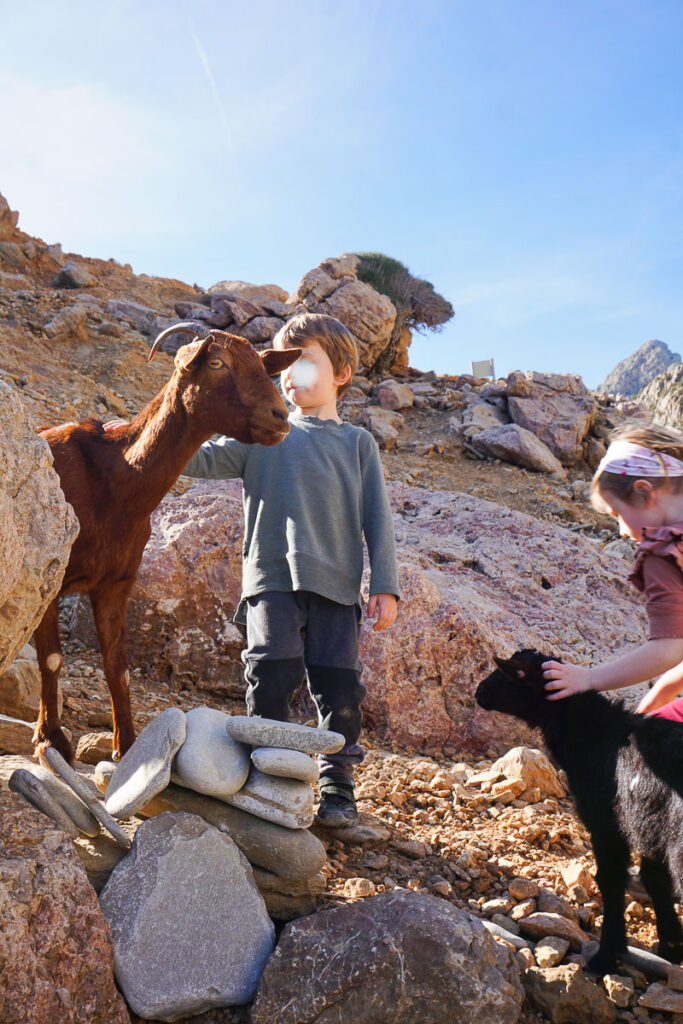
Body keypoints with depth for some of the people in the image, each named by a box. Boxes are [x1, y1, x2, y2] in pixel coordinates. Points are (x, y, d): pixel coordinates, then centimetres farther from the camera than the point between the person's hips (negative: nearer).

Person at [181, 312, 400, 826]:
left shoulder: (358, 443, 14)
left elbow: (377, 517, 10)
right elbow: (204, 457, 7)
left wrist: (385, 585, 1)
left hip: (336, 583, 0)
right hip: (272, 577, 0)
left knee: (340, 687, -1)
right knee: (272, 678, -6)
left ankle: (337, 788, 14)